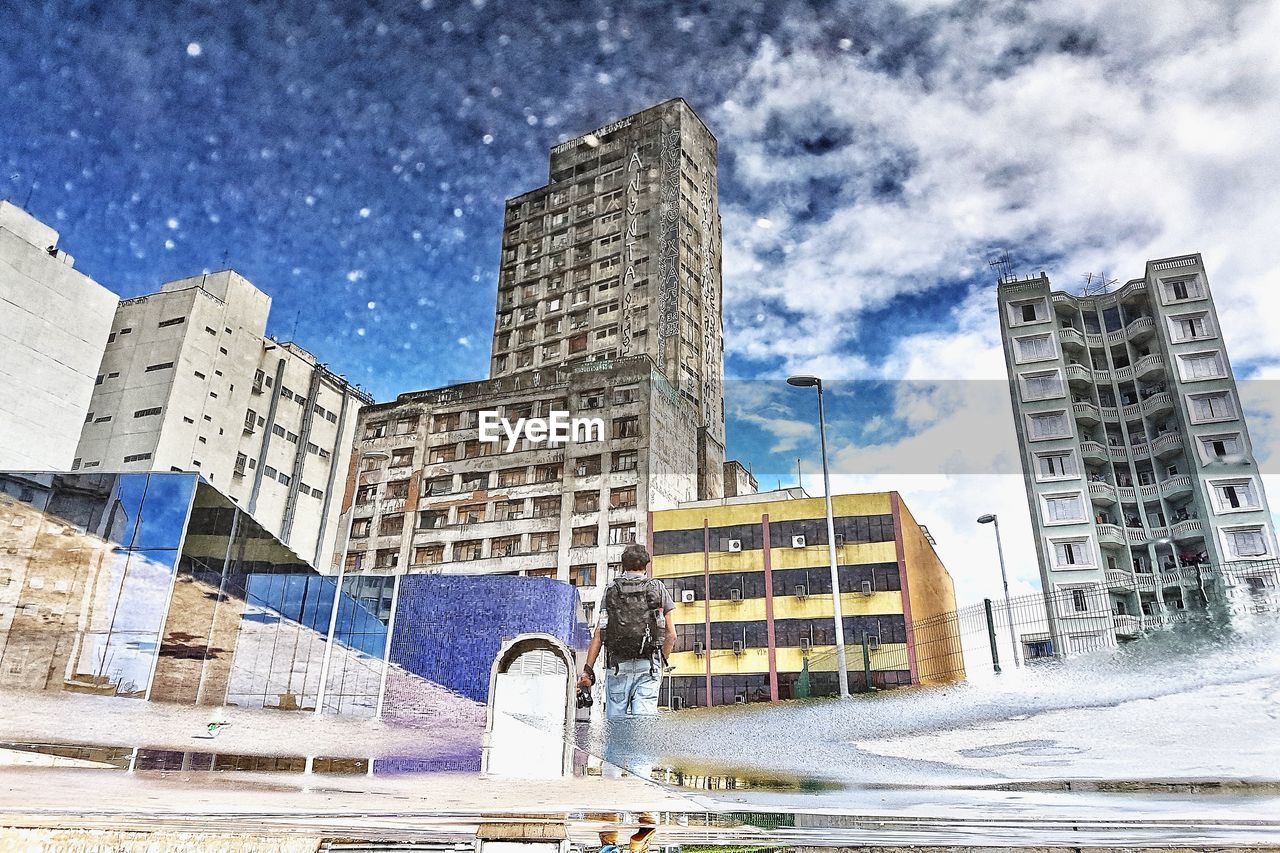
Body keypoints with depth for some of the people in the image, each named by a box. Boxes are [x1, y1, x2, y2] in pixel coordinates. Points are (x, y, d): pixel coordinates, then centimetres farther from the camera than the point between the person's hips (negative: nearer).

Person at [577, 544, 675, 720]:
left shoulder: (610, 590, 10)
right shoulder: (658, 588, 9)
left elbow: (598, 635, 3)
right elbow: (671, 634, 6)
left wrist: (588, 669, 3)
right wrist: (661, 662, 18)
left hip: (617, 665, 1)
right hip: (648, 666, -1)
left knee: (615, 720, 9)